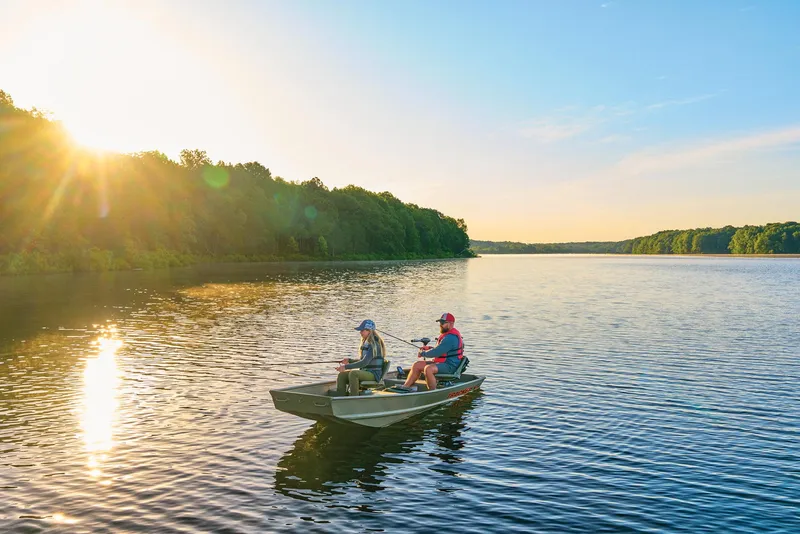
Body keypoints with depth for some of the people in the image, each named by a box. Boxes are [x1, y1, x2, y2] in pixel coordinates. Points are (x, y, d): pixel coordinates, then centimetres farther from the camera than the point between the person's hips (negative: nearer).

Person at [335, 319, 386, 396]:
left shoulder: (374, 344, -16)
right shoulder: (366, 343, 13)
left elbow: (364, 362, -24)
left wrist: (346, 367, -25)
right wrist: (349, 360, 7)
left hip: (374, 374, -9)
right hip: (365, 372, 9)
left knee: (353, 373, -34)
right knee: (342, 375, -10)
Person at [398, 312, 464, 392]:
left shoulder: (451, 337, -20)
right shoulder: (447, 334, 16)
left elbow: (436, 352, -24)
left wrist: (422, 353, -7)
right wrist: (429, 348, 10)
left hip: (449, 366, -11)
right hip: (442, 362, 11)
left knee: (428, 369, -34)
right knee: (417, 365, 5)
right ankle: (405, 387, 5)